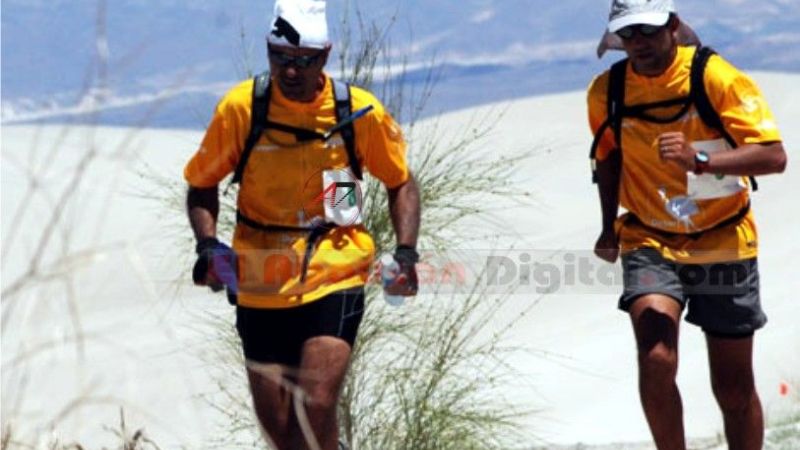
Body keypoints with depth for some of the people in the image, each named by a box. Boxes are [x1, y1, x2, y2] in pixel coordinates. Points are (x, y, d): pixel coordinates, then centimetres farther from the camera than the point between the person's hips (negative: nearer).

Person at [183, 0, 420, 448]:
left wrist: (407, 251, -5)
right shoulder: (241, 107, -7)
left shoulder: (361, 112, -6)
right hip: (261, 287, 2)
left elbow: (401, 182, 9)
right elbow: (203, 183, 6)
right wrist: (208, 244, -10)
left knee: (316, 406, -19)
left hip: (335, 279, -2)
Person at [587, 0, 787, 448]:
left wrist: (699, 160, -37)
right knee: (655, 361, -23)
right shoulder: (606, 91, -4)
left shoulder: (716, 78, -16)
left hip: (723, 242, -1)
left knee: (735, 389, 5)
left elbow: (774, 156, -24)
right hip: (650, 242, 1)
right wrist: (610, 227, 10)